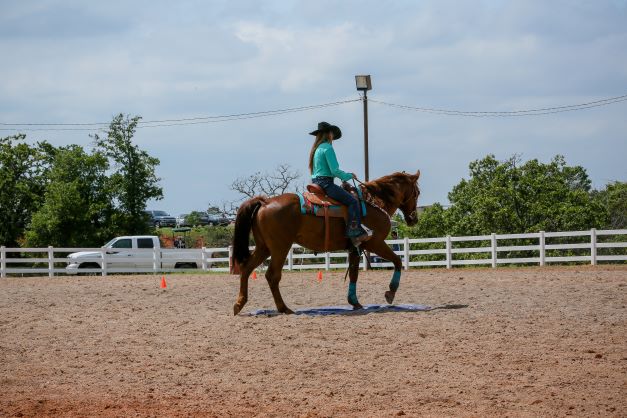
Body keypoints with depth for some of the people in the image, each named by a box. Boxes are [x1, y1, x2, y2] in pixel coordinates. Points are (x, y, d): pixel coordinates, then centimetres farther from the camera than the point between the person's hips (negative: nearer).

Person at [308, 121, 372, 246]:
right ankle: (355, 233, -23)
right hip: (326, 183, -10)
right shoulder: (327, 148, -10)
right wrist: (349, 176, 0)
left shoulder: (316, 148, 18)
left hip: (316, 183, 10)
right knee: (353, 201, -13)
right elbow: (335, 171, -16)